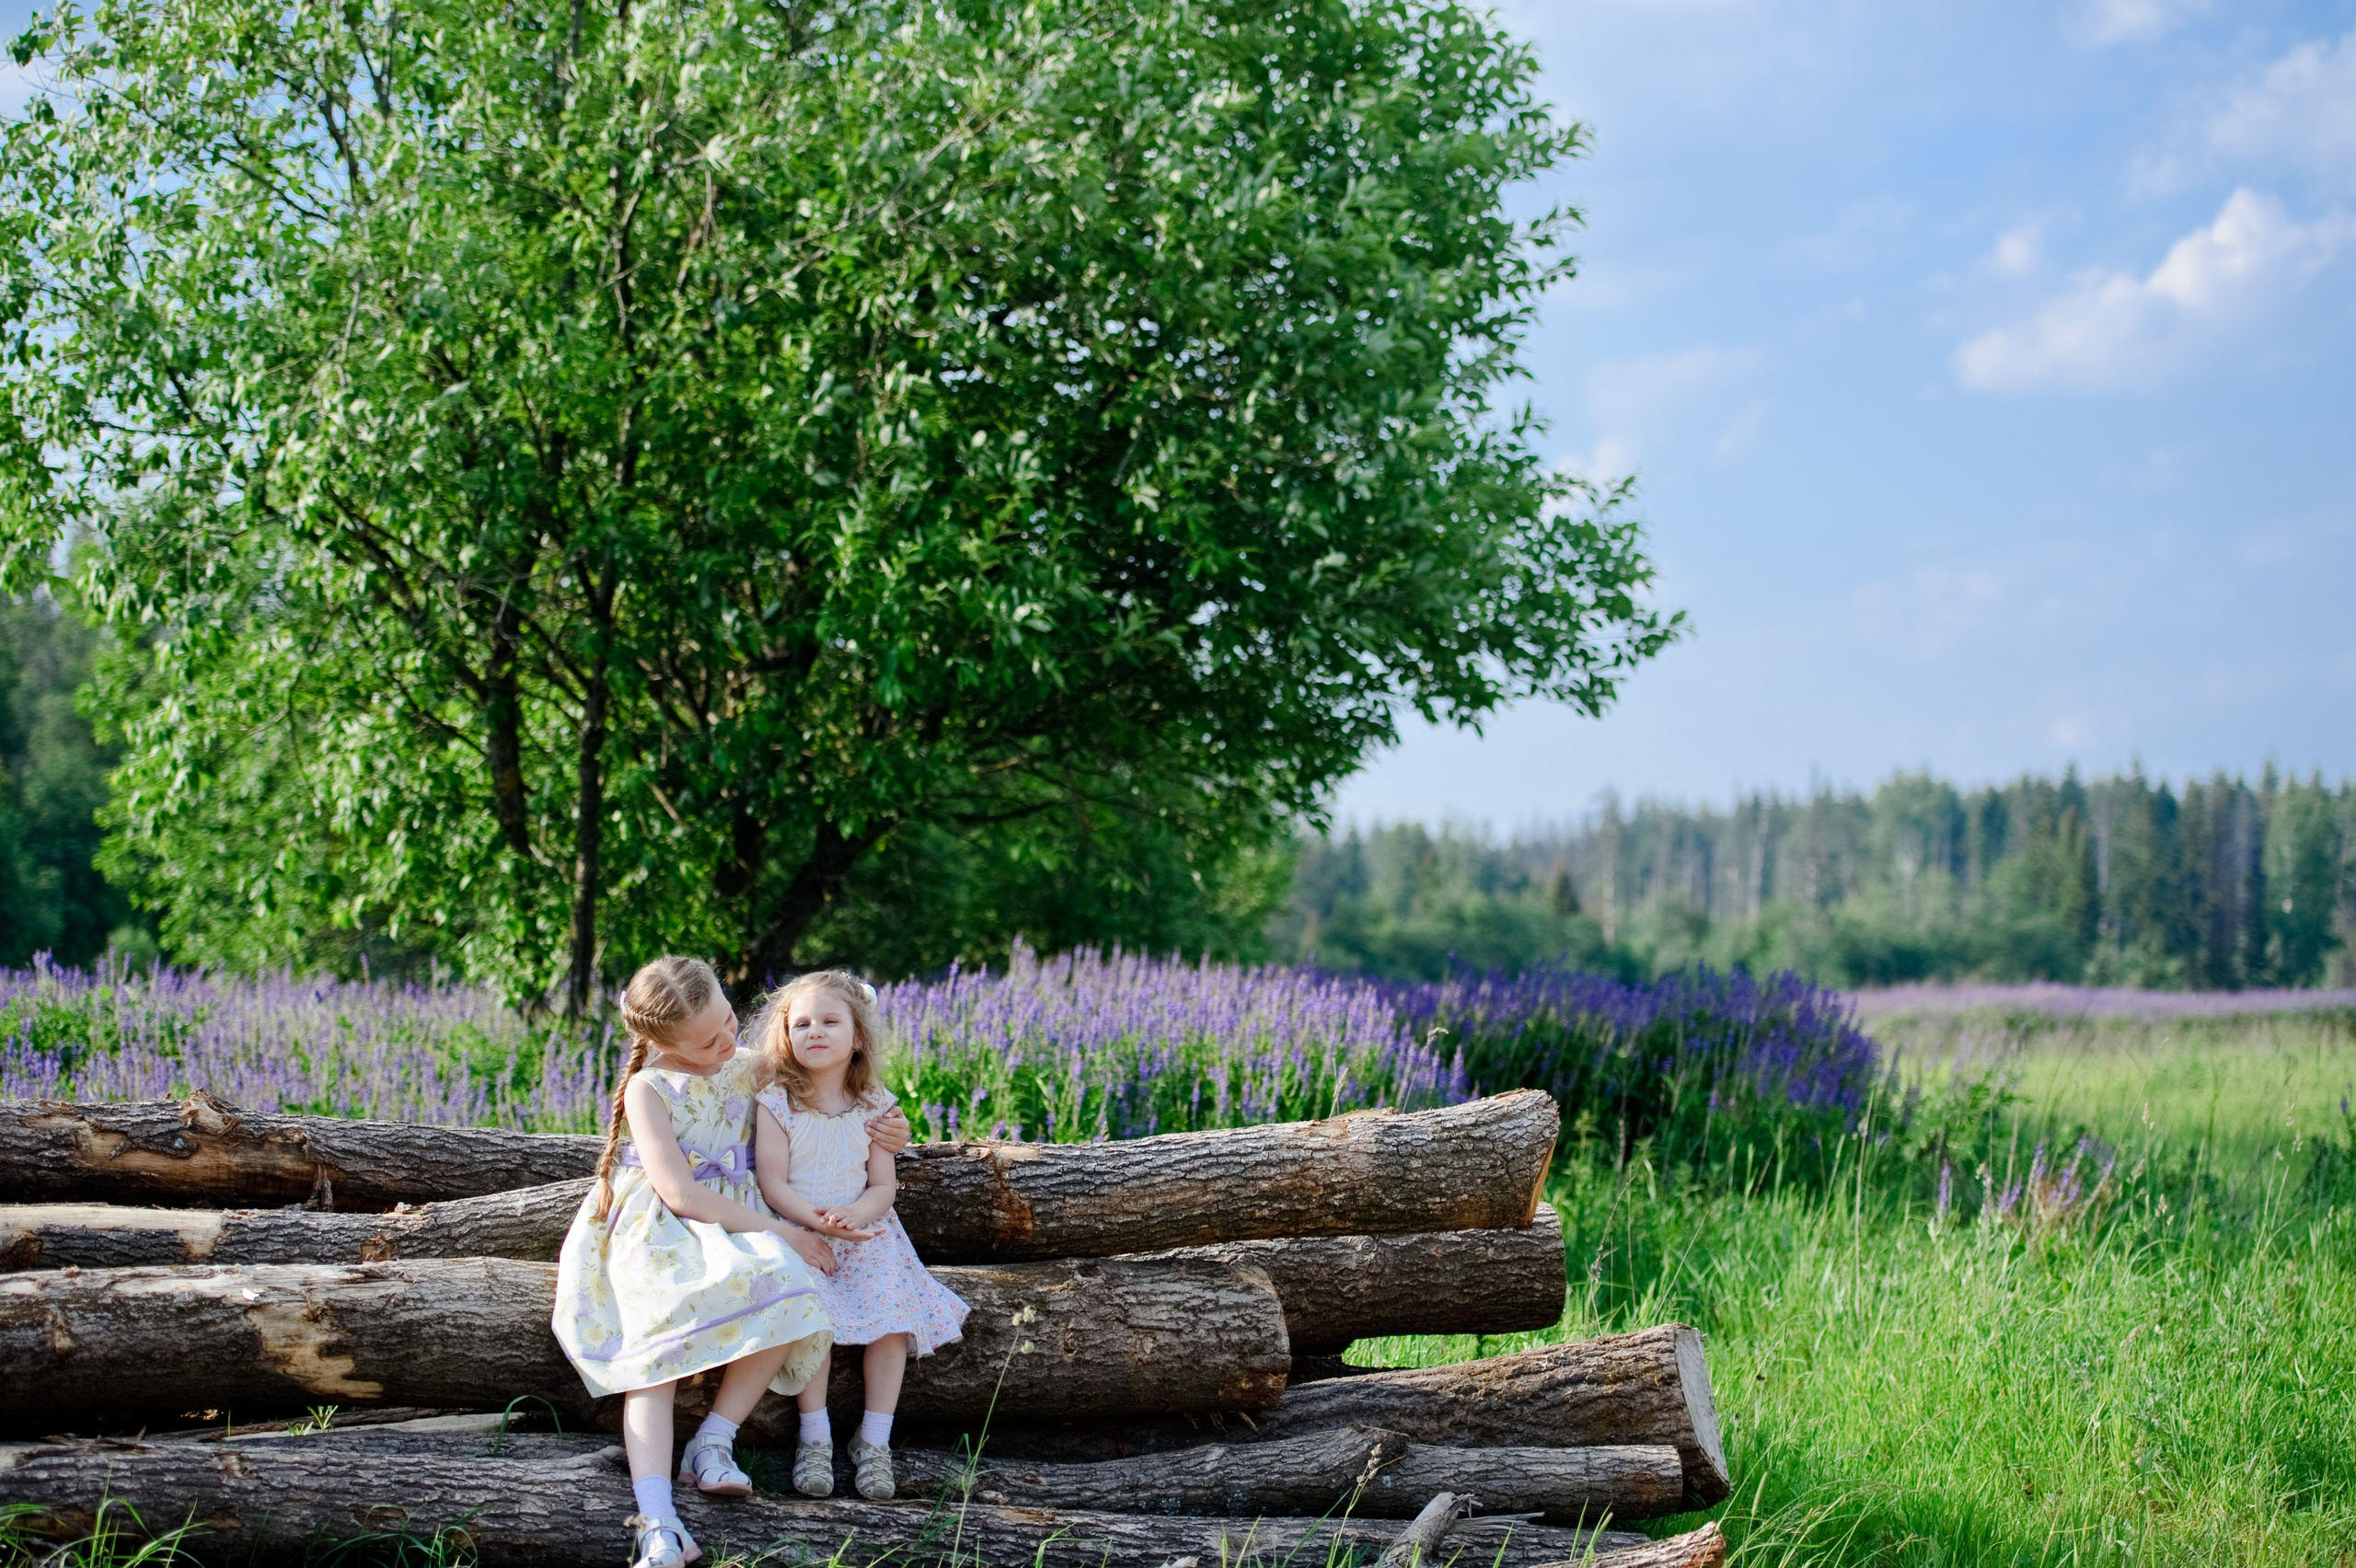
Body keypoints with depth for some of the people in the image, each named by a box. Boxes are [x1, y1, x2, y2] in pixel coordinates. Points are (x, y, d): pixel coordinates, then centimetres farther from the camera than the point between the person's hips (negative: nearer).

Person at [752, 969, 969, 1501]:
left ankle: (874, 1440, -7)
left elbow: (882, 1186, 2)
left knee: (893, 1318, -19)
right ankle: (815, 1438, -14)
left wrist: (854, 1214, -20)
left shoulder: (874, 1106, 5)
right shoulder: (776, 1103, -3)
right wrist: (818, 1220, -24)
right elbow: (772, 1183, -8)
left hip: (865, 1233, 2)